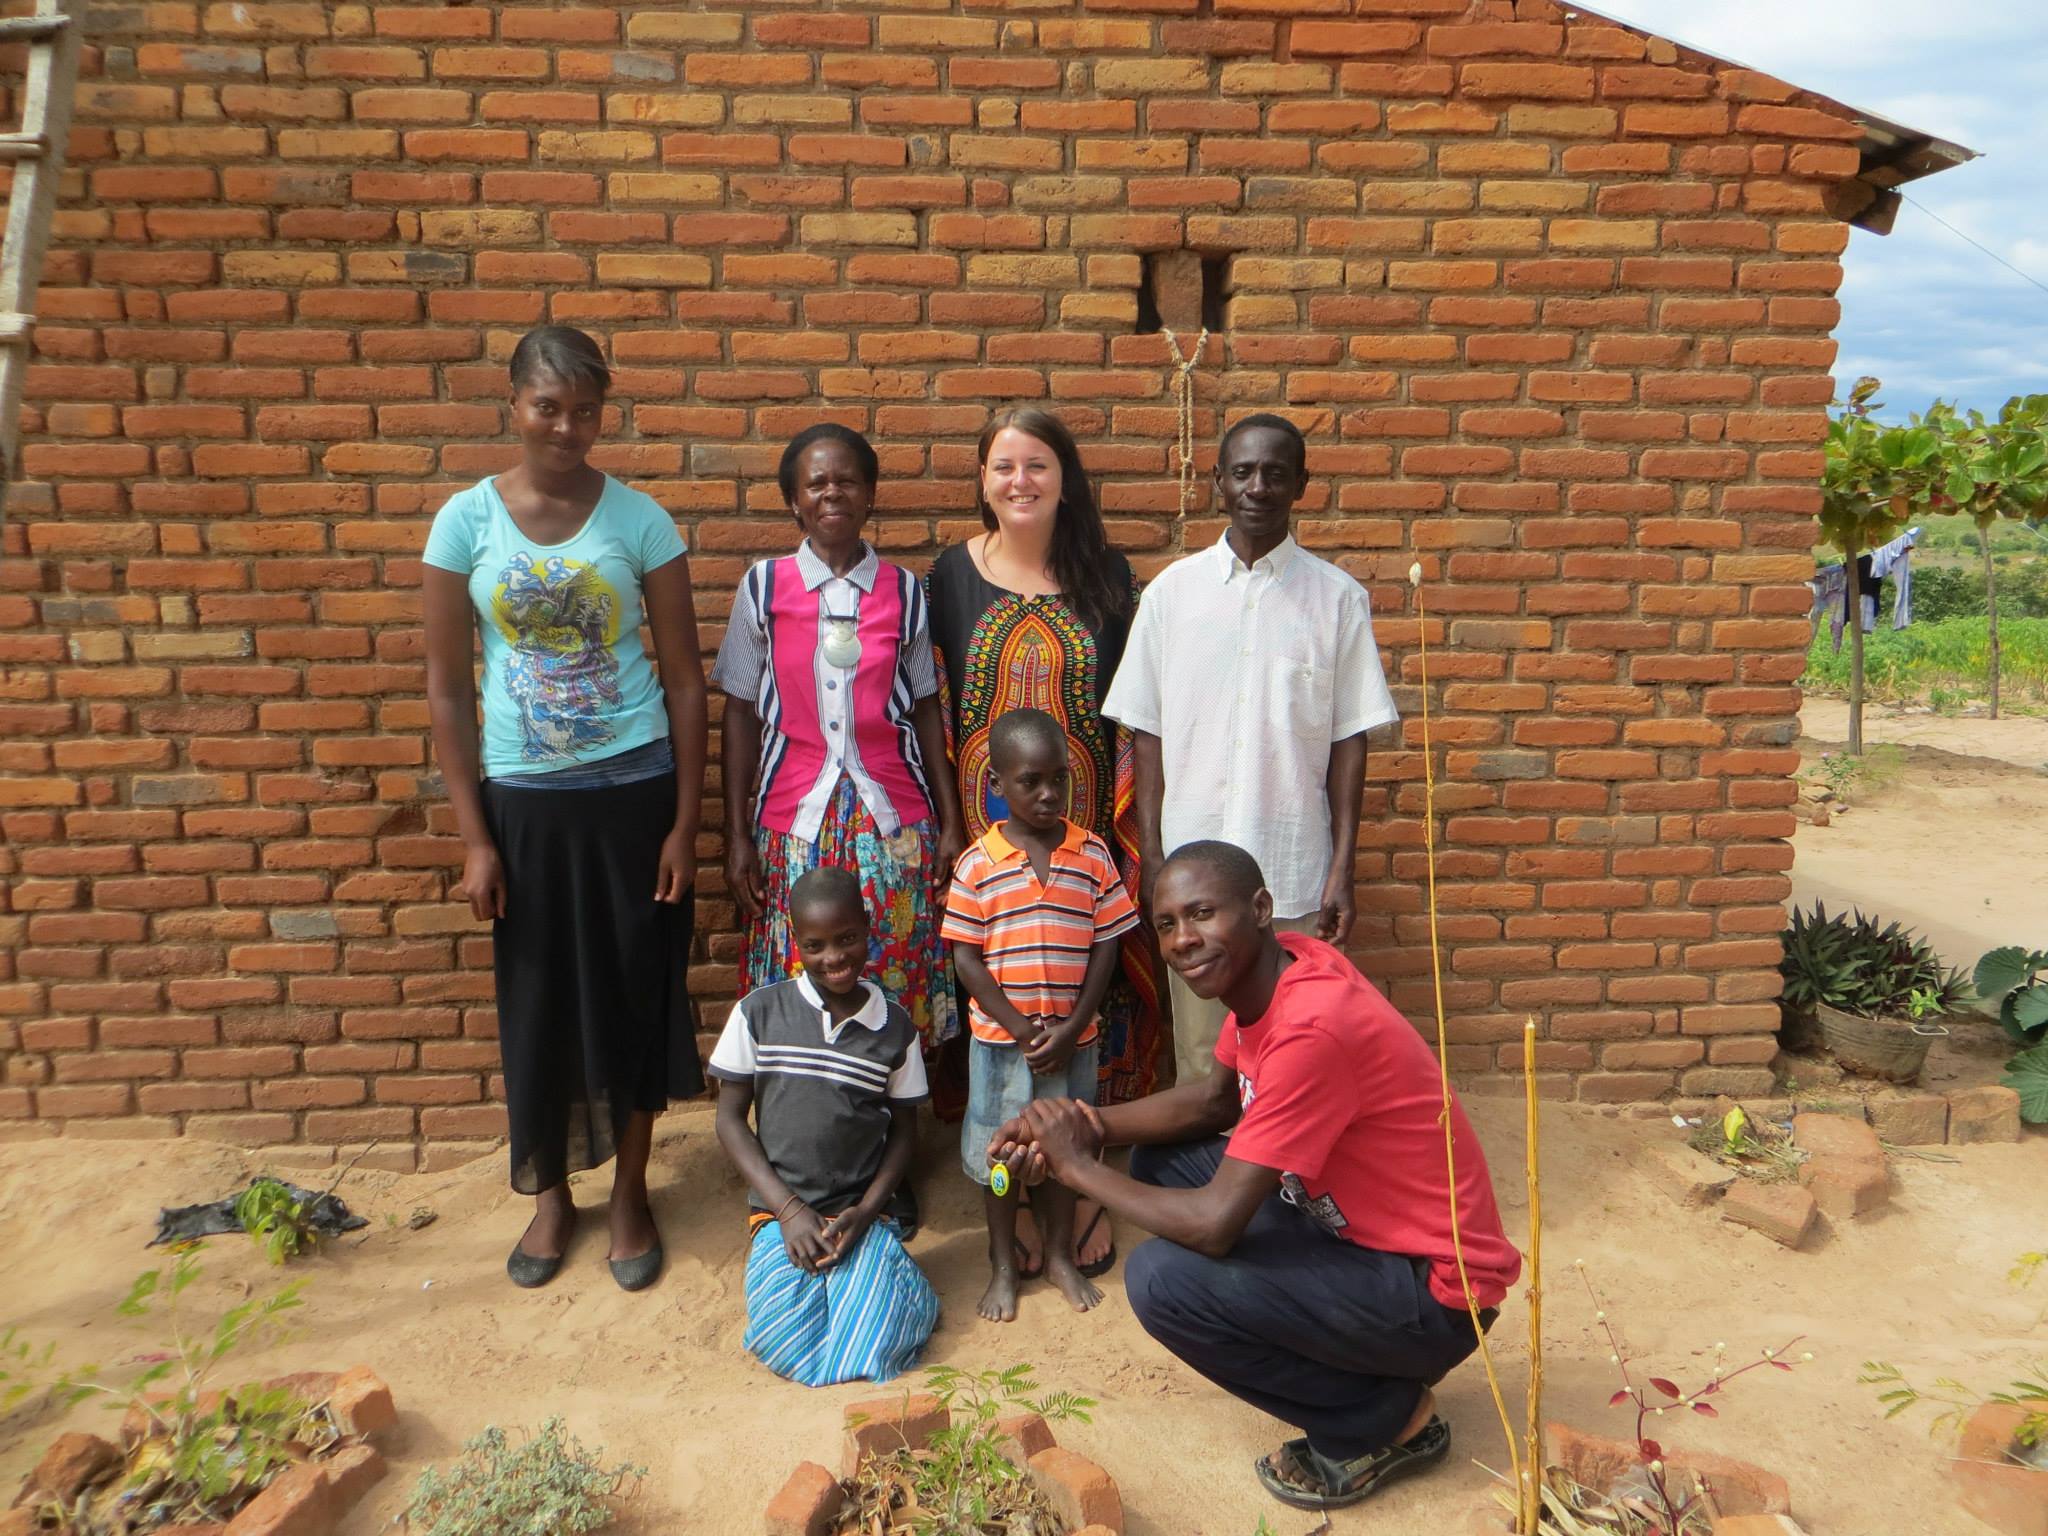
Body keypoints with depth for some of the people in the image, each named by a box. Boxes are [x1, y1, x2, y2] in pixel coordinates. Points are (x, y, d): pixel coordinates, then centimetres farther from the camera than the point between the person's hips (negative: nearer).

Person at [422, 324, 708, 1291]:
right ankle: (549, 1193, 33)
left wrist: (685, 823, -5)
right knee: (537, 1000, 11)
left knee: (635, 991, 9)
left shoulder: (639, 519, -4)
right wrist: (473, 836, -3)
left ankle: (630, 1192, 29)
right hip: (523, 800, 1)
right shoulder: (467, 519, -2)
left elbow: (685, 679, -1)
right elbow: (446, 687, 0)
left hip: (634, 792, 0)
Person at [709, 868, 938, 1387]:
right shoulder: (759, 1012, -5)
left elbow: (904, 1129, 6)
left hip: (862, 1213, 0)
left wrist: (865, 1212, -9)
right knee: (787, 1347, -19)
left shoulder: (895, 1027, -1)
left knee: (871, 1350, -17)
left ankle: (881, 1275, 13)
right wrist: (788, 1209, -8)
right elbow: (730, 1118, 0)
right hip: (782, 1208, 0)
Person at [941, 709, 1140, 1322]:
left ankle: (1060, 1255, 36)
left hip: (1073, 1036, 1)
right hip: (1000, 1036, -1)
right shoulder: (977, 864, -10)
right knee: (998, 1149, 12)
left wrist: (1070, 1028, -10)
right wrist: (1022, 1028, -12)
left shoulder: (1093, 855, -5)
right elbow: (966, 957, -8)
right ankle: (1003, 1264, 32)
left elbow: (1105, 946, -3)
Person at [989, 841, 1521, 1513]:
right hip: (1356, 1225, 9)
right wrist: (1089, 1124, -5)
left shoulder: (1313, 1029, -31)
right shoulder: (1269, 967, -4)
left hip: (1433, 1291, -9)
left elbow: (1214, 1223, -31)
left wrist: (1079, 1166, -16)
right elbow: (1215, 1099, 10)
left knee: (1161, 1280, -22)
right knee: (1160, 1163, 8)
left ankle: (1385, 1419, 1)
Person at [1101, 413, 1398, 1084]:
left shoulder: (1338, 597, 0)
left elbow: (1348, 741, 2)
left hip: (1295, 873, 0)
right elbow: (1149, 733, 5)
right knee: (1201, 1054, 10)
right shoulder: (1172, 591, 2)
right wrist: (1150, 854, 0)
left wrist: (1344, 869, -2)